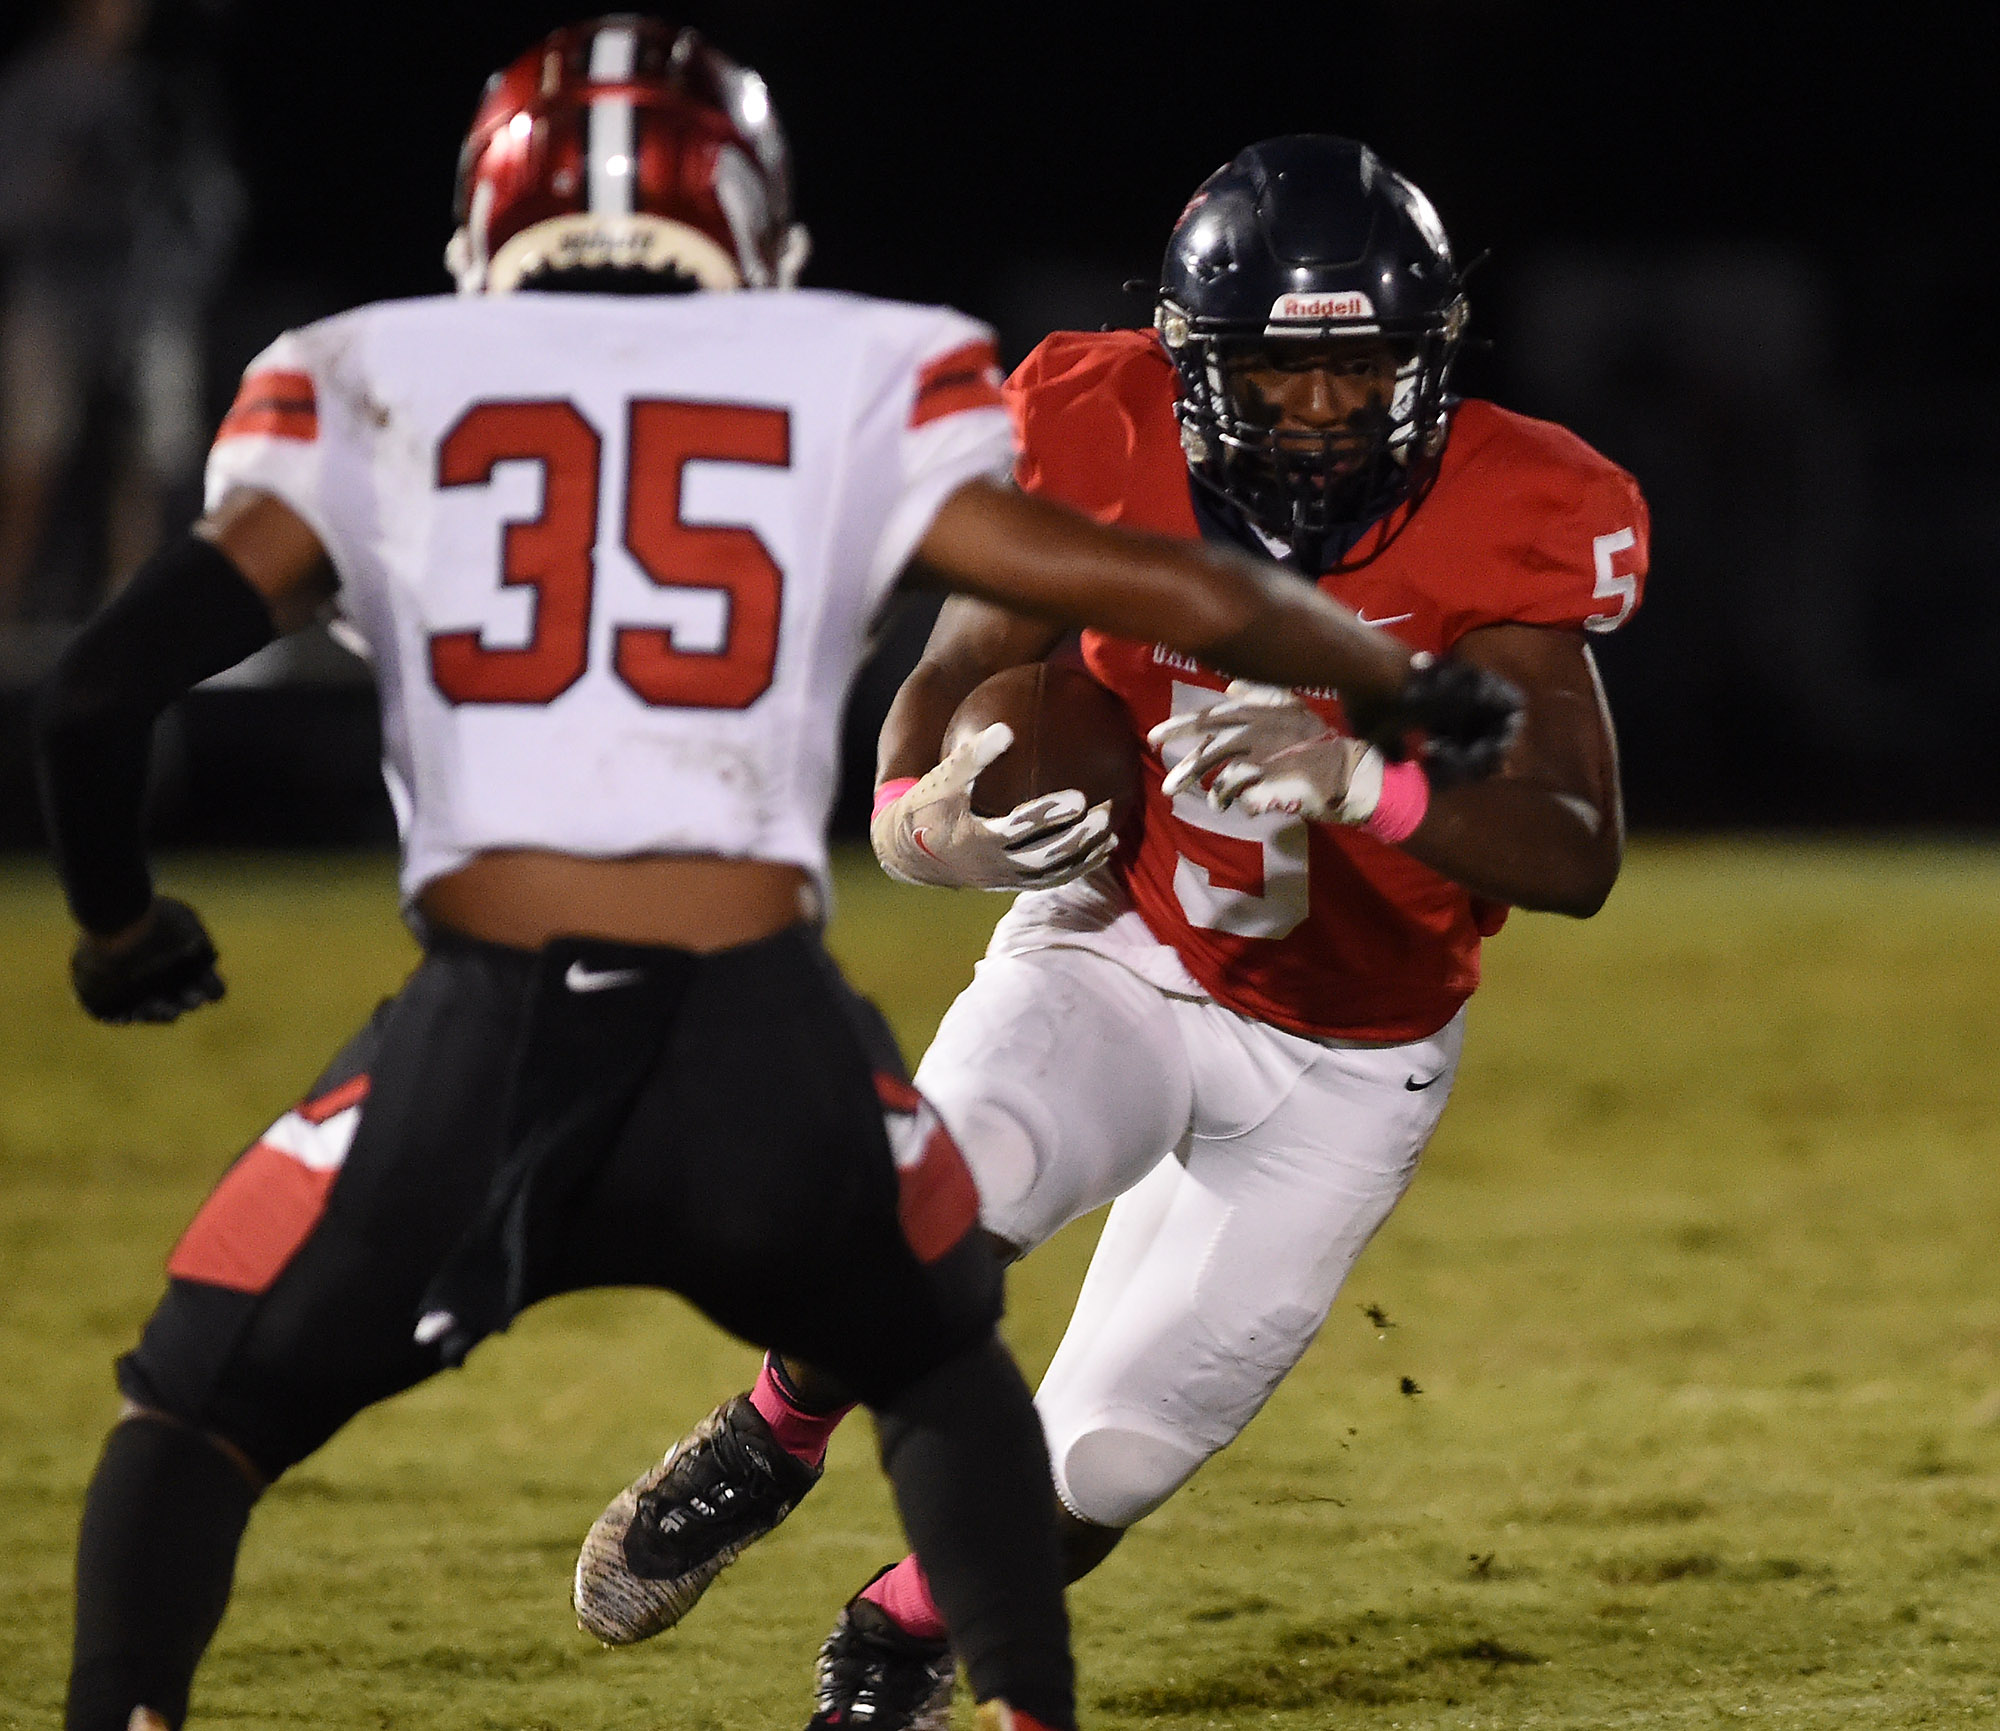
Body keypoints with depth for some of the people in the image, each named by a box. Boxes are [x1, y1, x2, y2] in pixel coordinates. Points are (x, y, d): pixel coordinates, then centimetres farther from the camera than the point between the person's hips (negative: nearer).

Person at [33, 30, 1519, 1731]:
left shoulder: (367, 392, 13)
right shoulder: (856, 390, 13)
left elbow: (105, 687, 6)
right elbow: (1188, 600, 11)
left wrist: (119, 924, 25)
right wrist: (1416, 687, 30)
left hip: (478, 1047, -1)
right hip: (766, 1048, 1)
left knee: (195, 1415, 19)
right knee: (939, 1365, 31)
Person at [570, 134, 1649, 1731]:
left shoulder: (1495, 531, -24)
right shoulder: (1110, 449, -19)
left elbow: (1580, 855, -30)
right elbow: (949, 689, -14)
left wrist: (1355, 782, -48)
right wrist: (942, 819, -39)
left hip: (1343, 1066, 0)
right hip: (1116, 959, 0)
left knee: (1104, 1465, -1)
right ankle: (774, 1444, 1)